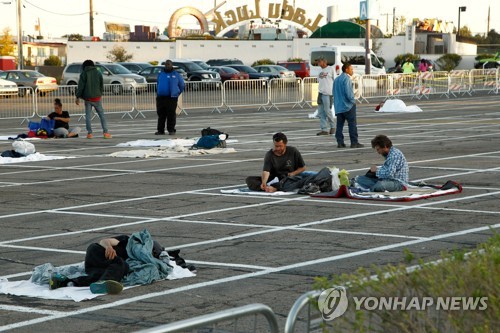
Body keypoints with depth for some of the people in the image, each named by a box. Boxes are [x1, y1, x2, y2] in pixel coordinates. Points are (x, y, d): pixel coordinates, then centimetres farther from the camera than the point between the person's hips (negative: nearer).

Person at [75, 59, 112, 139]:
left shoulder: (84, 74, -2)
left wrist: (78, 97, -3)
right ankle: (105, 132, -3)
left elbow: (80, 87, -6)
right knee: (101, 114, 4)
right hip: (97, 97, 1)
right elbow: (102, 86, 11)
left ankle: (89, 133, -1)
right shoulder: (98, 73, 6)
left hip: (87, 98, -1)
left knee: (88, 115, 5)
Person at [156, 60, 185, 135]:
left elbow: (182, 85, 12)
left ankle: (171, 130, 0)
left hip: (171, 98, -3)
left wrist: (177, 93, 10)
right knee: (161, 115, 3)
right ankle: (160, 130, 8)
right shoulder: (160, 74, 13)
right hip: (161, 97, 3)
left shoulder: (176, 75, 4)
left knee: (171, 114, -4)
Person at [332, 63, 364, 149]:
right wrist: (352, 100, -6)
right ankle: (354, 142, -5)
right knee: (352, 124, -4)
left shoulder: (336, 79, 14)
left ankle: (340, 142, 4)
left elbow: (334, 92, 17)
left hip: (338, 106, 8)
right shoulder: (346, 79, -13)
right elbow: (348, 92, -20)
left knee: (339, 125, 7)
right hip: (348, 106, -8)